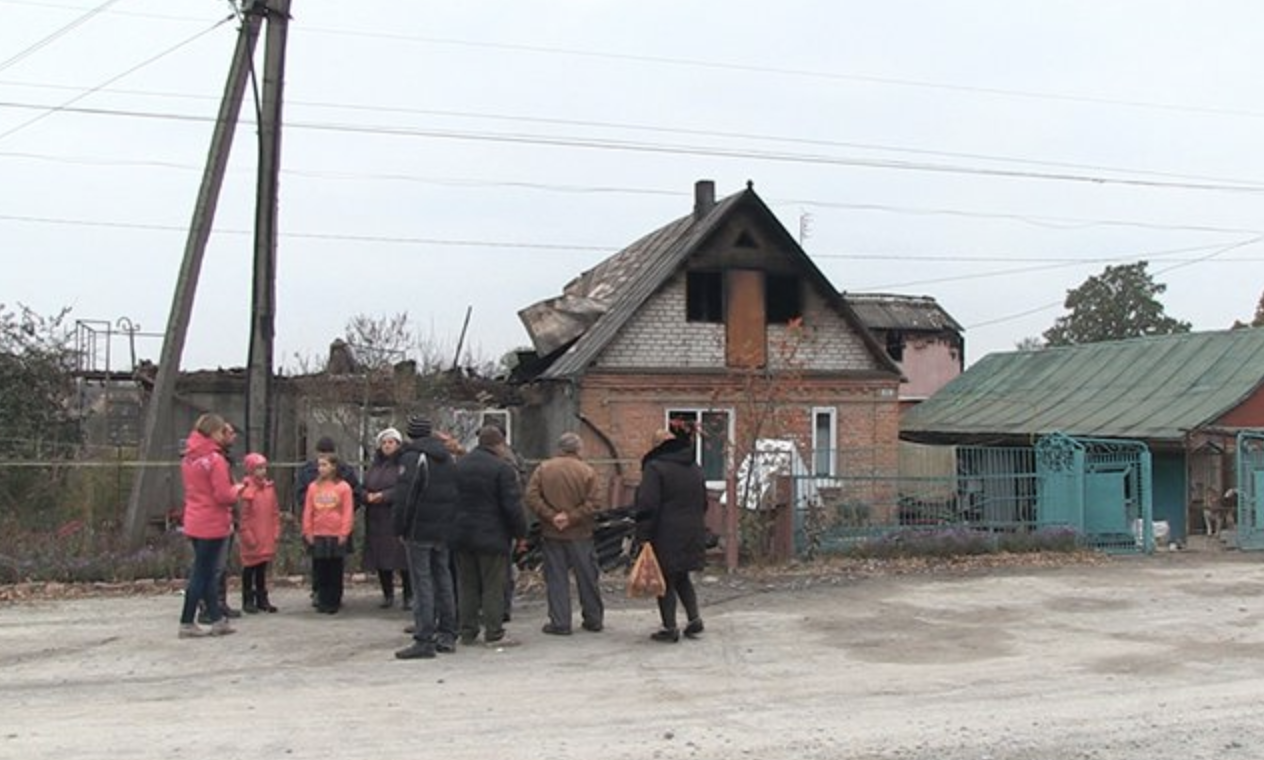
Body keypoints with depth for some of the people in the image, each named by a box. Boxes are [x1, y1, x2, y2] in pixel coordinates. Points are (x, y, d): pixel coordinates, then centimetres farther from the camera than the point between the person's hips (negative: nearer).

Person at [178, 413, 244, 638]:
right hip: (213, 524, -8)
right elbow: (224, 495, -19)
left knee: (206, 572, 13)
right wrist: (237, 489, 1)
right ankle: (187, 623, 6)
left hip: (194, 523, 8)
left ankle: (217, 619, 19)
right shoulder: (215, 459, -17)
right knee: (202, 573, 0)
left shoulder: (188, 458, 7)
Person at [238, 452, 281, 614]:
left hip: (267, 538, 5)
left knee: (262, 570, 13)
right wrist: (248, 536, -13)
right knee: (249, 569, 5)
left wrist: (276, 531, 6)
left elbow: (275, 512, 10)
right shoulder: (246, 490, -12)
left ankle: (262, 599, 21)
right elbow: (243, 517, -12)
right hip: (251, 539, -5)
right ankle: (248, 601, 14)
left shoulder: (270, 487, 5)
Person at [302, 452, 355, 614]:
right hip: (317, 536, 3)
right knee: (320, 570, 6)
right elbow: (308, 511, 8)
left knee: (335, 570, 4)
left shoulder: (343, 487, -4)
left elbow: (348, 512, -4)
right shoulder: (313, 487, 6)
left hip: (336, 536, -3)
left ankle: (334, 601, 11)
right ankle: (322, 601, 14)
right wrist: (307, 532, 4)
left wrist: (344, 533, -8)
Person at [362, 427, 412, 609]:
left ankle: (409, 596, 4)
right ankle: (388, 595, 18)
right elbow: (364, 487, 17)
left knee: (403, 559, -6)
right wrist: (368, 496, -6)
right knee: (380, 559, 6)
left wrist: (384, 495, -16)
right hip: (377, 520, 6)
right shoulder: (375, 465, 16)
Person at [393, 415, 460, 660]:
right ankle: (447, 635, 17)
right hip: (445, 530, 7)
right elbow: (455, 494, 16)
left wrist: (400, 529, -6)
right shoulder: (447, 457, 14)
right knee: (443, 579, 13)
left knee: (422, 582, -6)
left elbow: (404, 497, -15)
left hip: (420, 530, -7)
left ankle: (424, 640, -7)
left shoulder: (412, 458, -10)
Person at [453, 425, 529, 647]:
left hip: (462, 535, 6)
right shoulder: (502, 468, -12)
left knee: (466, 586, 12)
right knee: (493, 587, 0)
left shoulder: (459, 465, 8)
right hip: (492, 537, -6)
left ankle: (467, 632, 15)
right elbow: (512, 505, -14)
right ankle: (494, 634, 2)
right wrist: (521, 532, -4)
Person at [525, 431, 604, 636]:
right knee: (586, 577, 11)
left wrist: (550, 516, -9)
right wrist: (572, 517, -13)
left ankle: (560, 623, 5)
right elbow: (594, 502, -14)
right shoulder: (587, 471, -5)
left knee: (556, 579, 6)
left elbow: (531, 497, -8)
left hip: (551, 534, 1)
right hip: (579, 534, -1)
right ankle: (594, 619, 20)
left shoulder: (543, 469, 0)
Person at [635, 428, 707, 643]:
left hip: (666, 537, -7)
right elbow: (703, 504, 21)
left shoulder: (655, 468, -10)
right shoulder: (695, 469, 13)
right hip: (692, 535, 7)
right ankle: (695, 620, 13)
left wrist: (644, 536, -14)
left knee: (665, 580, 1)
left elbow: (647, 505, -17)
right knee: (682, 577, 20)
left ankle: (670, 628, 2)